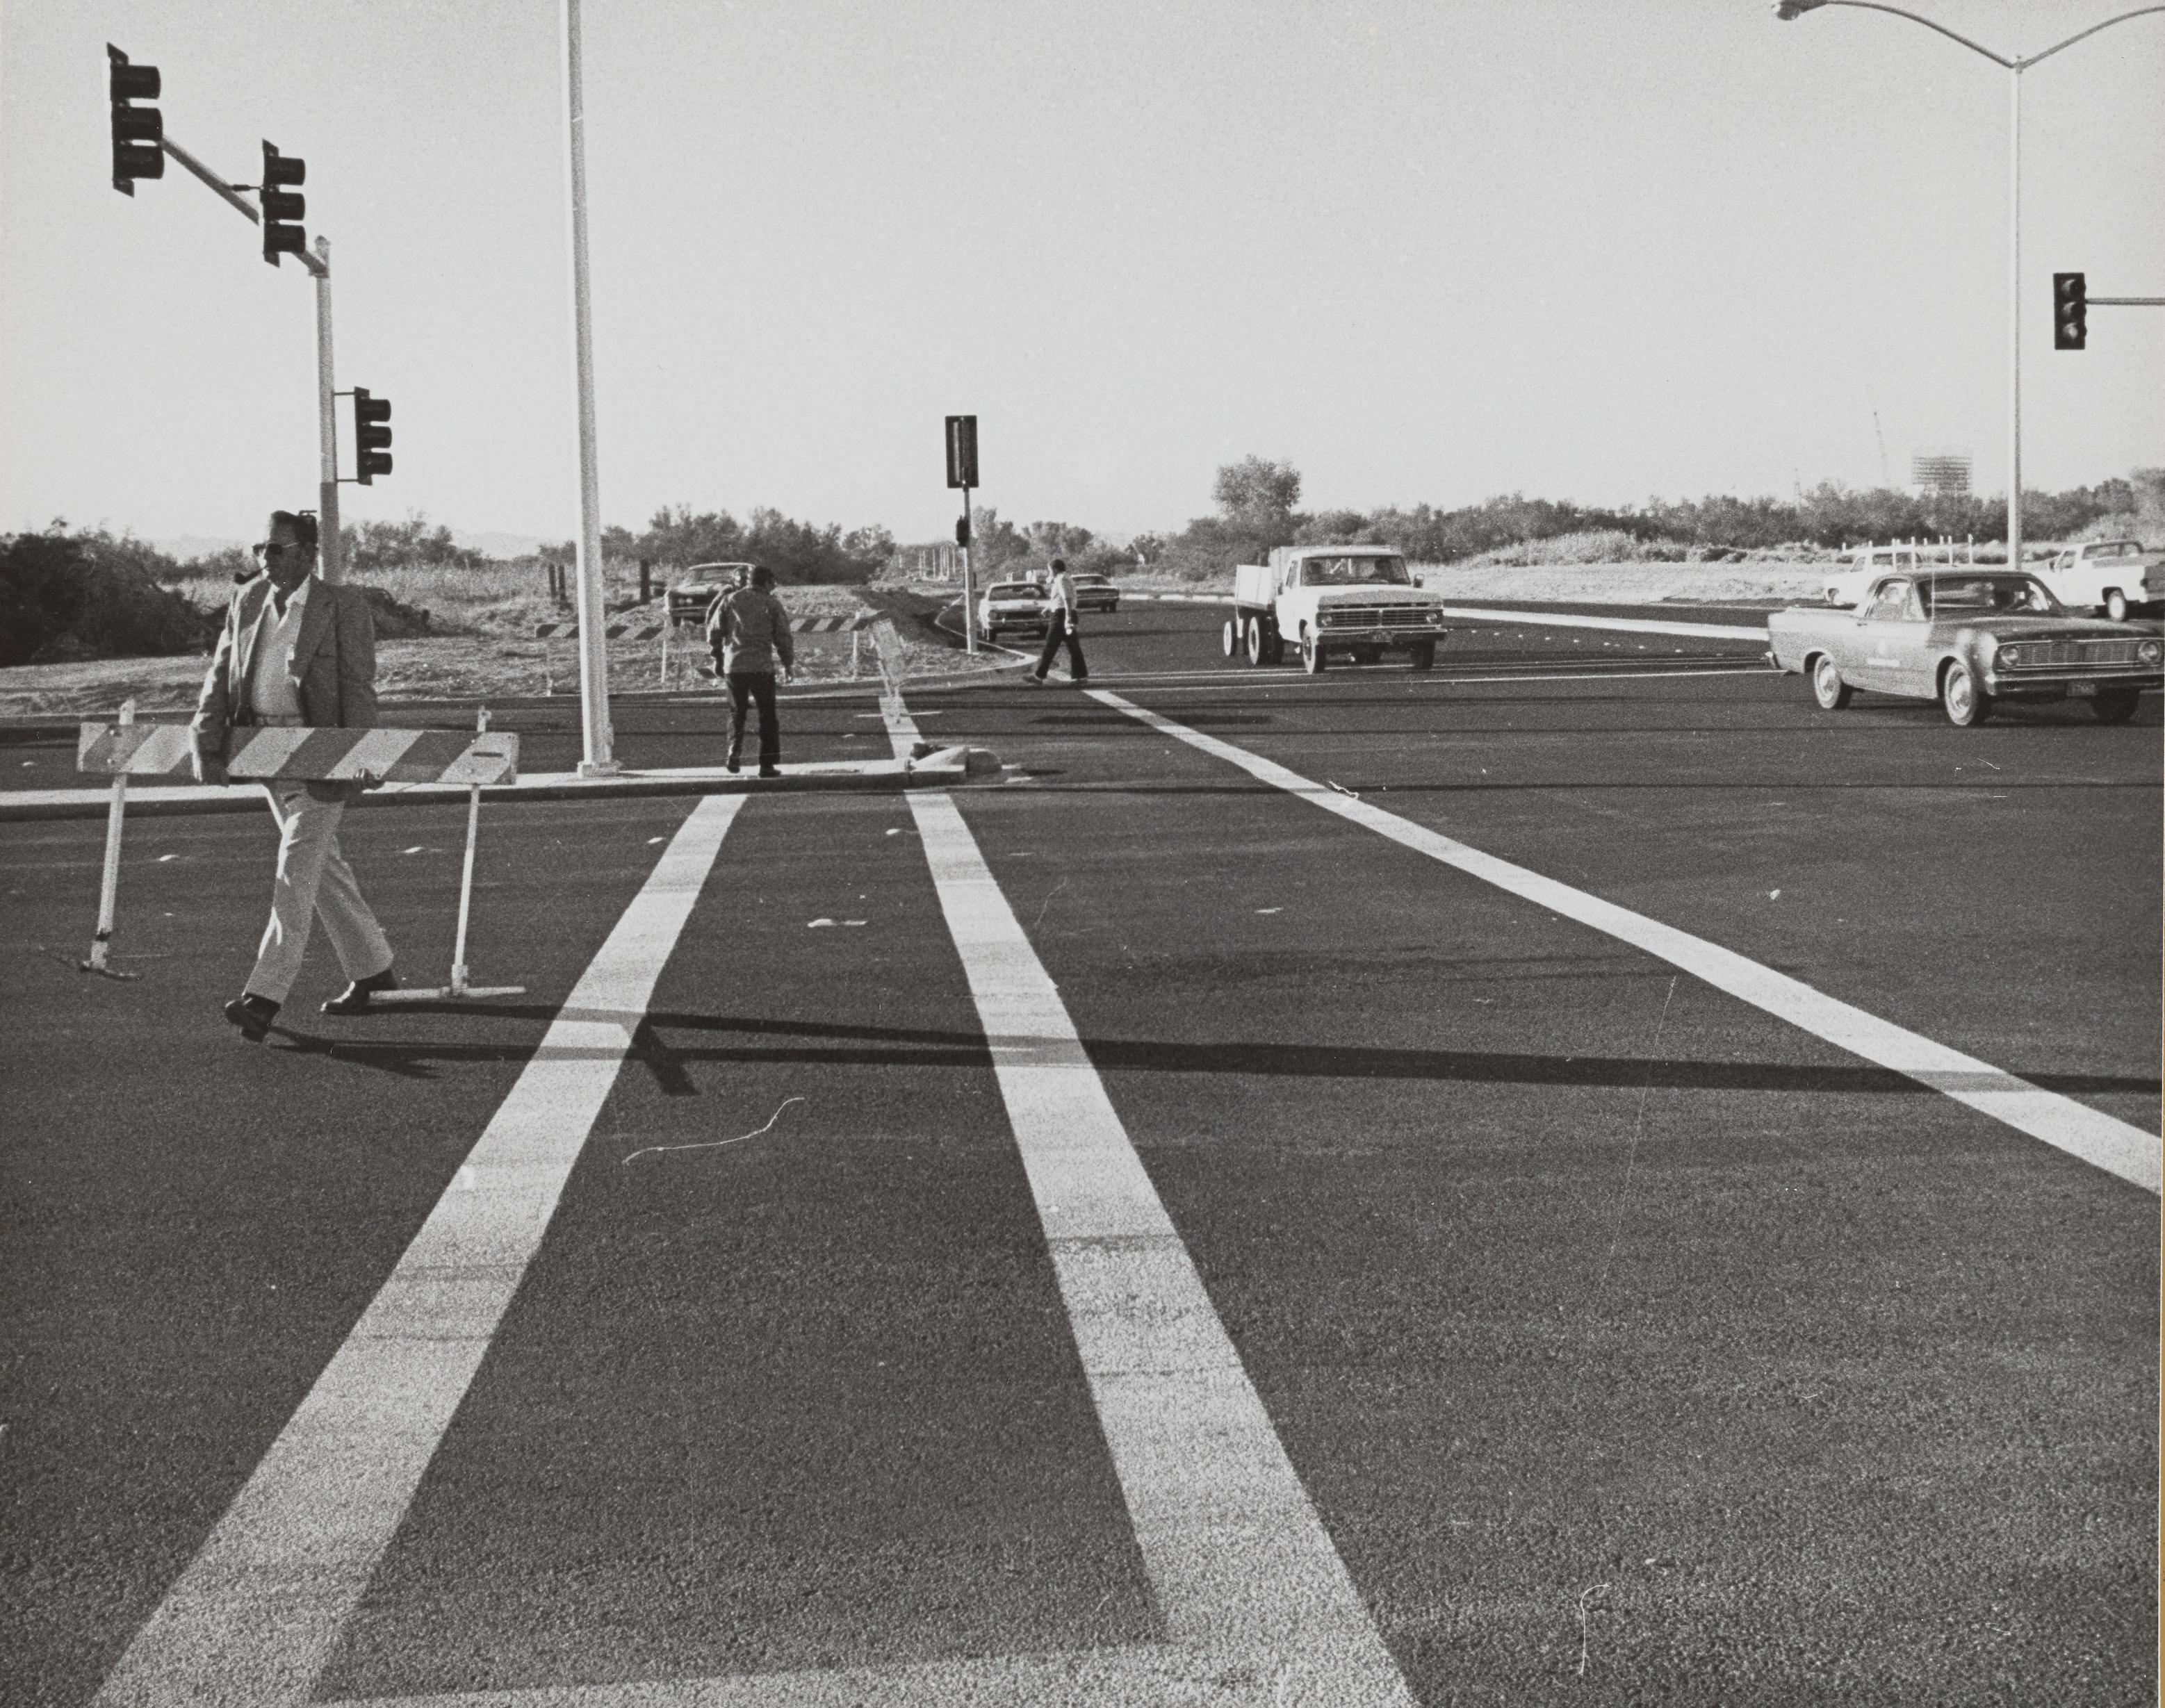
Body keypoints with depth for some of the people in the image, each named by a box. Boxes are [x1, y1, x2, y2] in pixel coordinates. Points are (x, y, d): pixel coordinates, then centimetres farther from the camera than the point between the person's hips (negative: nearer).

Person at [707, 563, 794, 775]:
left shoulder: (730, 600, 7)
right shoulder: (772, 604, 1)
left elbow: (714, 632, 7)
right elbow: (783, 639, 2)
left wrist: (718, 659, 19)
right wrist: (789, 663, 16)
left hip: (733, 665, 2)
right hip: (762, 668, -2)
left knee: (736, 713, 18)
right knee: (767, 716, 7)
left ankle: (733, 756, 8)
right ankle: (767, 764, 4)